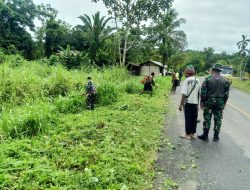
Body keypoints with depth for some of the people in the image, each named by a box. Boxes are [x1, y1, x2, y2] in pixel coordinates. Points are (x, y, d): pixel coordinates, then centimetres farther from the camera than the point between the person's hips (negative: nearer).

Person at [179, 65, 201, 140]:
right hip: (195, 102, 5)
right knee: (194, 118, 12)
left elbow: (184, 94, -17)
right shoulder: (197, 80, 3)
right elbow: (199, 93, 7)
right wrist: (198, 103, 18)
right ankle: (192, 134, 22)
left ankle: (188, 135, 11)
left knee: (188, 119, 3)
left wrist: (181, 104, -12)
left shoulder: (187, 80, -12)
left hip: (188, 102, -5)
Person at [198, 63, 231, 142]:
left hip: (209, 101, -2)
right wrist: (224, 103, 13)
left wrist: (202, 101, -1)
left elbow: (203, 91, -9)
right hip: (220, 102, 3)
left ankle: (205, 136, 13)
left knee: (207, 119, 6)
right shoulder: (225, 80, 2)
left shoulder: (208, 79, -8)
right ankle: (216, 137, 18)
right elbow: (227, 93, 4)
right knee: (218, 120, 10)